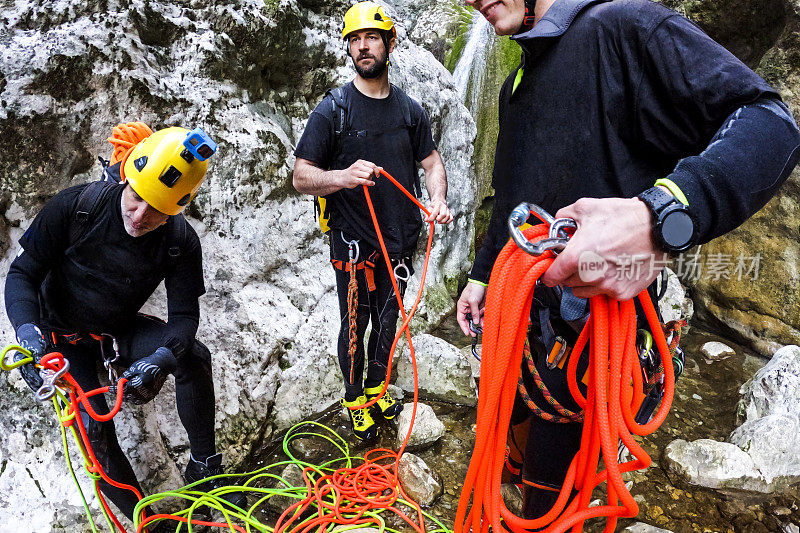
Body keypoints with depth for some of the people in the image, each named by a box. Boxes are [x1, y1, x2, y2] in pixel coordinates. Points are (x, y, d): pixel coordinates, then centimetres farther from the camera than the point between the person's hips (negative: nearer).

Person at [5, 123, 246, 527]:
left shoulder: (181, 242, -21)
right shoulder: (76, 206, -24)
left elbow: (184, 315, -20)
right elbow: (22, 273, -17)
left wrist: (158, 361, -41)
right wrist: (28, 333, -36)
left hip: (119, 332, 1)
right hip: (63, 336, -1)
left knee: (194, 357, -25)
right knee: (94, 429, -21)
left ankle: (204, 467, -5)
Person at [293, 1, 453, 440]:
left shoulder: (410, 110, 6)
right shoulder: (333, 109, -7)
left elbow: (432, 163, 11)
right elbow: (301, 177, -10)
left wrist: (438, 200, -11)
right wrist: (343, 176, -31)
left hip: (400, 238, 4)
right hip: (354, 242, -4)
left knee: (388, 319, 17)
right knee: (355, 325, 7)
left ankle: (376, 389, 39)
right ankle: (354, 400, 30)